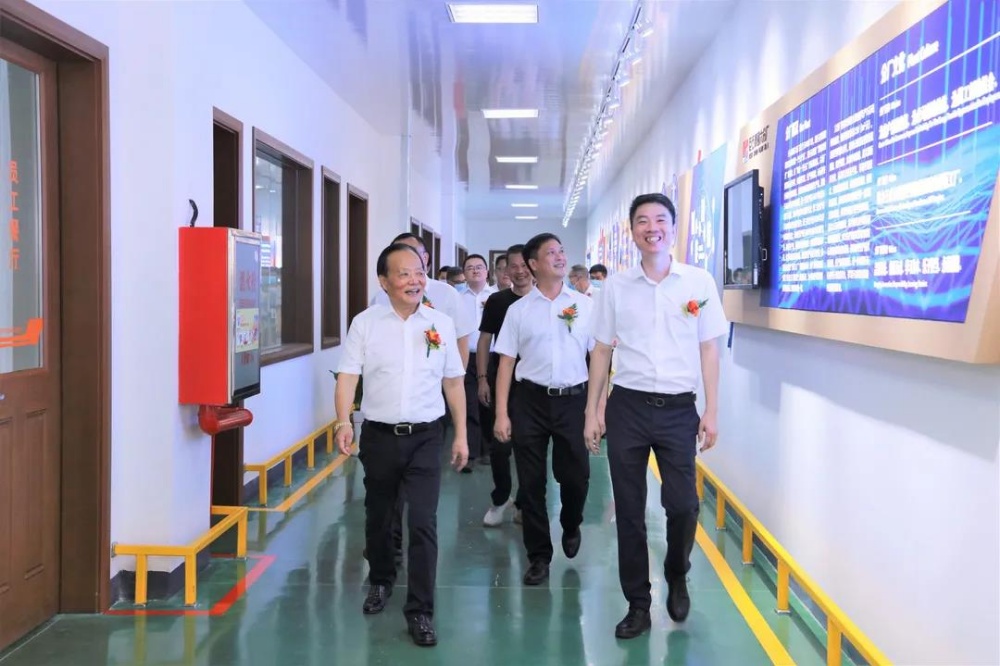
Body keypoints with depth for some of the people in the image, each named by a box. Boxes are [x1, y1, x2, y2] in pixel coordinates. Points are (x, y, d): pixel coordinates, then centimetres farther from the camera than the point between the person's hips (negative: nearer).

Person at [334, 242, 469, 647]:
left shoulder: (441, 324, 2)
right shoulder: (365, 323, -2)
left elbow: (453, 382, 8)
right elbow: (348, 375, -6)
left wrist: (461, 435, 7)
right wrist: (343, 421, -22)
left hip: (425, 437, 0)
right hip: (379, 435, 0)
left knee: (423, 523, -5)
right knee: (378, 517, 16)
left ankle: (420, 611, 6)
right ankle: (380, 582, 41)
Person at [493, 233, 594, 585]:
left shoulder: (584, 305, 3)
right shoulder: (519, 309, 2)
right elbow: (506, 362, 3)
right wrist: (501, 413, -2)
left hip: (573, 399, 0)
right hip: (531, 400, 0)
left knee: (576, 476, 6)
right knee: (531, 481, 5)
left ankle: (571, 527, 40)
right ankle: (539, 555, 21)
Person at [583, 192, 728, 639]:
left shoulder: (699, 282, 1)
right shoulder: (616, 286, 3)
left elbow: (708, 350, 4)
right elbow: (601, 351, 8)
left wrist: (711, 412, 0)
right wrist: (592, 411, 5)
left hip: (679, 408, -1)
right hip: (627, 406, 1)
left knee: (683, 505, -3)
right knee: (629, 510, 6)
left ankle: (676, 577, 29)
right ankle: (637, 605, 21)